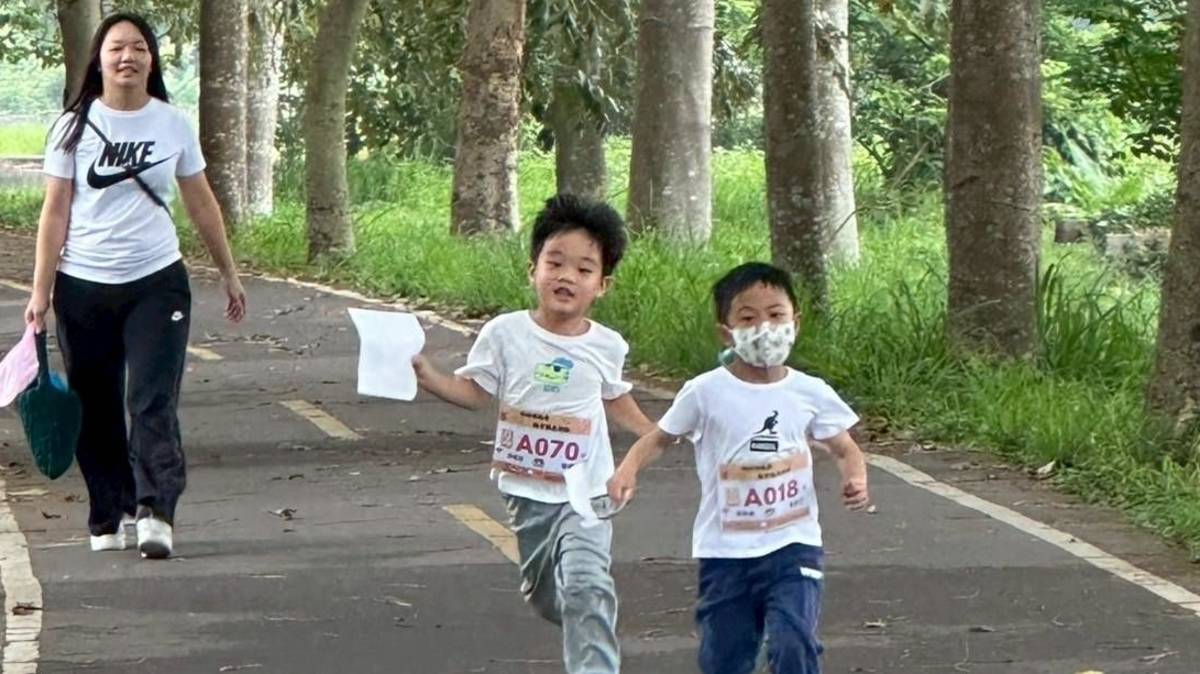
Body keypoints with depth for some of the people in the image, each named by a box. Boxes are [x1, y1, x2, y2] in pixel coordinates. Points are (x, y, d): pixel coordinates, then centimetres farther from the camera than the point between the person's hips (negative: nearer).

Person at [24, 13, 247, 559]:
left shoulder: (173, 125, 4)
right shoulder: (73, 128, 1)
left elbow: (202, 204, 13)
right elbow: (55, 213, 0)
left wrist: (229, 274, 16)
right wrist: (40, 292, -5)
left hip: (157, 283, 0)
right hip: (83, 287, 0)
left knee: (153, 402, -12)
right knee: (97, 411, 5)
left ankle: (155, 513, -20)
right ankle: (108, 519, 16)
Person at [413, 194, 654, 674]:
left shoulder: (607, 347, -4)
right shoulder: (505, 334, -8)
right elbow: (474, 391, -1)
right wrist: (427, 376, -15)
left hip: (586, 493, -1)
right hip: (527, 489, 1)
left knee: (586, 585, -22)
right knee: (543, 593, 16)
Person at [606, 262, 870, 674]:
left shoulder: (810, 394, 0)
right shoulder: (706, 393, -5)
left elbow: (844, 448, 11)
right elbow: (659, 438, 5)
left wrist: (855, 477, -11)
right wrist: (628, 469, -15)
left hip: (792, 547, 0)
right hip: (725, 552, 0)